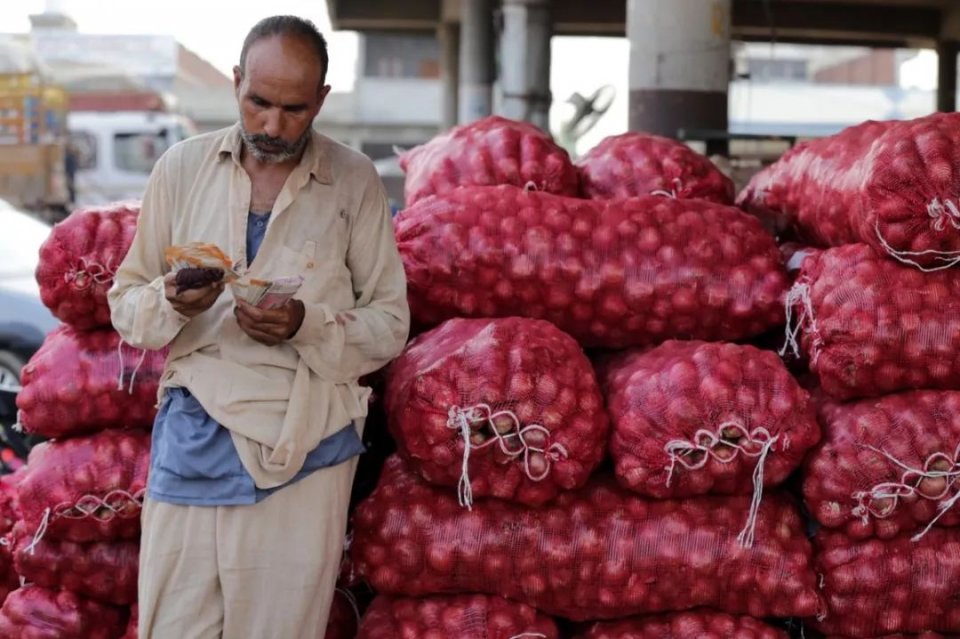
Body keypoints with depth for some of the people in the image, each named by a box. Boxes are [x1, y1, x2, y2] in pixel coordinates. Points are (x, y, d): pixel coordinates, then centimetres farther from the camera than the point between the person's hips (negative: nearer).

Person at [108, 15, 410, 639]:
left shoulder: (355, 182, 0)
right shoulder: (182, 166, 5)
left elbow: (390, 322, 2)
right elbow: (125, 303, 9)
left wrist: (307, 325, -16)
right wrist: (171, 304, -13)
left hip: (304, 443, -1)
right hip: (192, 438, 2)